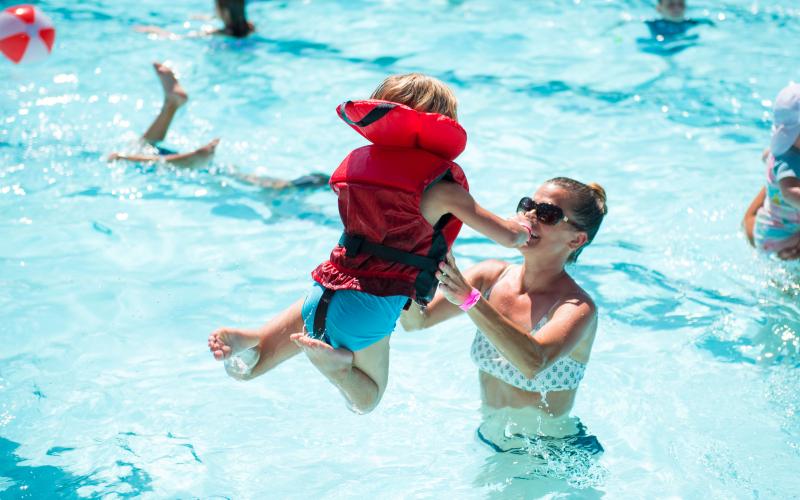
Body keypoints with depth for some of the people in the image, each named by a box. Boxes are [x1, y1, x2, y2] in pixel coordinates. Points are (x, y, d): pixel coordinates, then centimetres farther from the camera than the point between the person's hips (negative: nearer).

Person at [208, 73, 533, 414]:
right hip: (374, 305, -4)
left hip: (325, 292, 4)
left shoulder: (361, 159, 13)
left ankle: (249, 340, -4)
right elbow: (509, 236, -3)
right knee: (365, 399, 16)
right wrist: (522, 229, 22)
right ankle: (334, 359, -15)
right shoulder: (441, 187, -4)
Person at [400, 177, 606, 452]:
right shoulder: (492, 276, -2)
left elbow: (534, 363, -38)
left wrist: (469, 298, -47)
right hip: (490, 445, 5)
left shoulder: (577, 308, -17)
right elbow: (414, 321, -8)